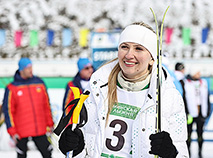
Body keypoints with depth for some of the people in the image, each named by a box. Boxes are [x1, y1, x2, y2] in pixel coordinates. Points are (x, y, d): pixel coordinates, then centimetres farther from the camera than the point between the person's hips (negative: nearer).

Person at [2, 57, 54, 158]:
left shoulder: (39, 83, 6)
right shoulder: (11, 88, -4)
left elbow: (46, 105, 13)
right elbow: (8, 110, -4)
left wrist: (50, 124, 13)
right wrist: (12, 131, -8)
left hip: (40, 130, 3)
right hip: (21, 131, -3)